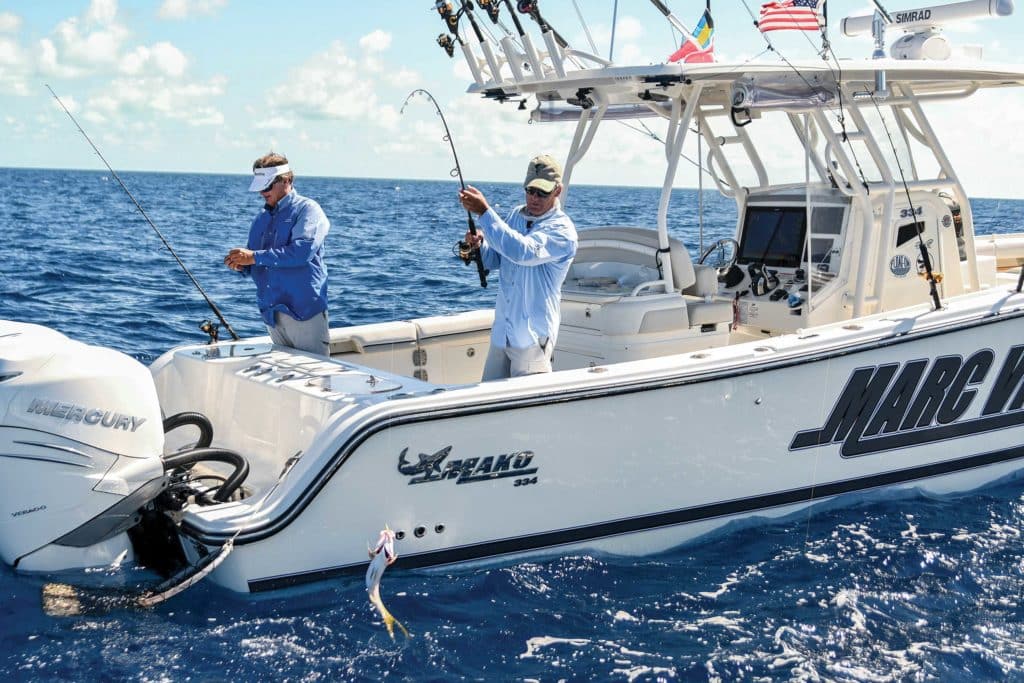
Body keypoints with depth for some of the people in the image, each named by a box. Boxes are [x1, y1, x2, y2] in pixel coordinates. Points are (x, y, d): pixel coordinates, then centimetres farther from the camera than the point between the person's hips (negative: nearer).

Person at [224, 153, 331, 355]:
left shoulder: (307, 209, -4)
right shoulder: (261, 219, 18)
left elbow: (303, 250, -21)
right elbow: (254, 266, 22)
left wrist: (255, 257, -20)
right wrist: (241, 265, -3)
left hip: (304, 310, -6)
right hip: (271, 313, 7)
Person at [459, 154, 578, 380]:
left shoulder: (562, 230, -15)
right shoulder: (516, 215, 9)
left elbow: (524, 251, -32)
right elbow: (492, 260, 14)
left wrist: (484, 212, -31)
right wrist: (478, 245, -10)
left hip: (532, 337, -7)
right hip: (501, 333, 7)